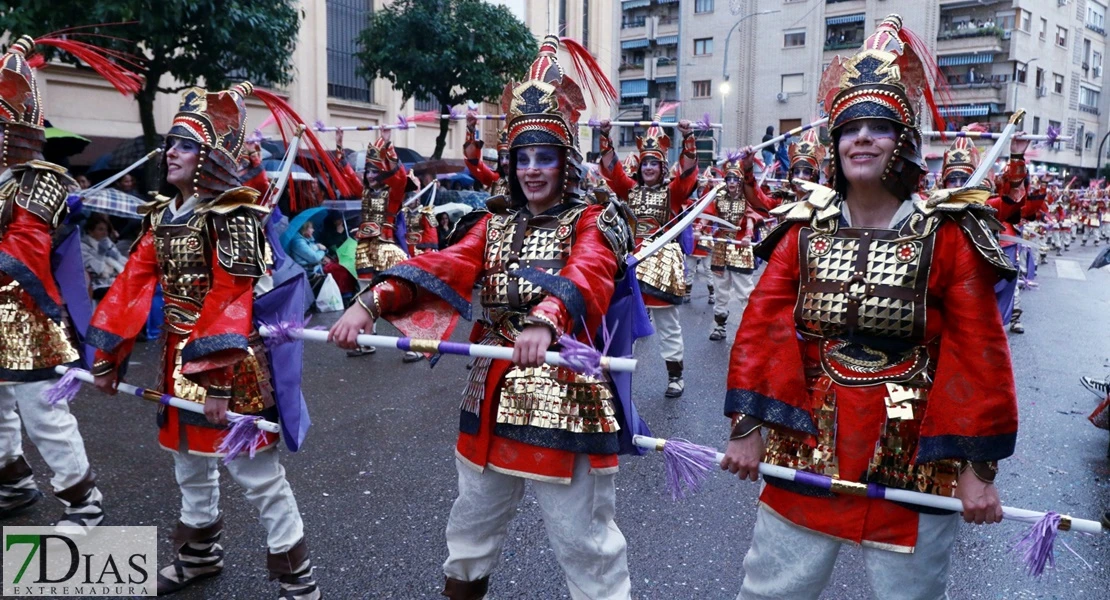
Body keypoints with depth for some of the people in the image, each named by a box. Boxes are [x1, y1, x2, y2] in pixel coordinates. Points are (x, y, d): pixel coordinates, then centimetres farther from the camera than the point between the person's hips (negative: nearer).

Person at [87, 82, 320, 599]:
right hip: (178, 359, 8)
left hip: (228, 363, -8)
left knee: (256, 473, -2)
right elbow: (133, 286, 9)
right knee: (190, 464, 23)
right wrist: (107, 356, 8)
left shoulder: (232, 217, -16)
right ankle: (199, 555, 44)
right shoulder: (163, 215, 9)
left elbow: (229, 304, -23)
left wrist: (217, 380, -27)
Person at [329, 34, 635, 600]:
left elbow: (584, 276, -27)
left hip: (565, 397, -5)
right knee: (474, 517, 22)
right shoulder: (494, 223, 9)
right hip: (493, 396, 5)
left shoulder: (592, 223, -5)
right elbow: (442, 266, -8)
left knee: (583, 537, 4)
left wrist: (545, 320, -49)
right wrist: (371, 301, -25)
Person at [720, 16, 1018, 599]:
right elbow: (761, 327, -5)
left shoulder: (947, 234, -7)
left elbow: (978, 352, -8)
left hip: (914, 459, -1)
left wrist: (977, 465, -10)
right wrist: (747, 426, -10)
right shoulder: (804, 229, 0)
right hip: (808, 445, 2)